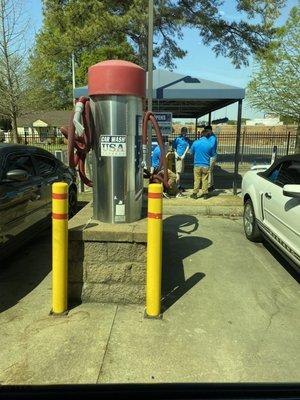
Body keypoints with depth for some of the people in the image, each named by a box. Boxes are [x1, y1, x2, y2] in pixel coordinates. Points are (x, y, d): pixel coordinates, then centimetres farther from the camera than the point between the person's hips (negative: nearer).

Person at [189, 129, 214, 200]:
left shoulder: (195, 143, -7)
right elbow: (212, 154, 6)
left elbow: (191, 152, 7)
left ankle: (195, 194, 14)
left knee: (197, 180, 9)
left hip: (197, 165, 0)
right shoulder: (210, 144, -7)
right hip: (206, 165, 0)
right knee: (205, 180, 9)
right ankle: (205, 194, 15)